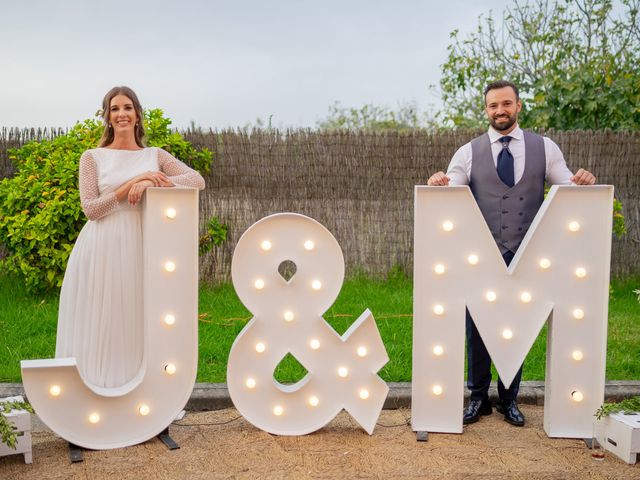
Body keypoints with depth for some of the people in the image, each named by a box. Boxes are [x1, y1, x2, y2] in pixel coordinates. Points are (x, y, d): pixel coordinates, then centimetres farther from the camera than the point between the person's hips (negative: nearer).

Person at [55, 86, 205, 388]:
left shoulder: (155, 156, 10)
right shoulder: (92, 157, 6)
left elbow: (197, 180, -4)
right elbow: (91, 209, -4)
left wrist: (151, 183, -16)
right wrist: (132, 183, -13)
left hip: (139, 250, 2)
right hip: (101, 251, -1)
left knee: (135, 324, 4)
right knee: (99, 325, 1)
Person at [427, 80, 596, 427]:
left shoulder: (544, 148, 5)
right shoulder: (468, 153, 2)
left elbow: (568, 189, 3)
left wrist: (582, 183, -19)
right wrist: (438, 186, -27)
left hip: (524, 256, 1)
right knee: (477, 327, 5)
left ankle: (510, 399, 27)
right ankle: (478, 397, 23)